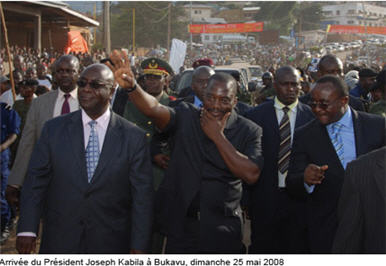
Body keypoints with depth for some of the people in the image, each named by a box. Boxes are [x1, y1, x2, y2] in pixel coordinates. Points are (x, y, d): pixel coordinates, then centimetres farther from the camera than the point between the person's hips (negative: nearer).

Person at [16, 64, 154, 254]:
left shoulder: (133, 136, -4)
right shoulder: (54, 128, 1)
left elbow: (142, 195, -4)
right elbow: (36, 180, 0)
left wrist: (138, 246, -6)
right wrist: (27, 229, -8)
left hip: (111, 244, -1)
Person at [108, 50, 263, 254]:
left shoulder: (249, 131, -3)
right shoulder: (186, 116, 0)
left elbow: (251, 175, -16)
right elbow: (154, 109, -19)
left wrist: (218, 136, -15)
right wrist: (131, 86, -39)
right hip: (181, 227, 1)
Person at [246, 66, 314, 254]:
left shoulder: (311, 116, 1)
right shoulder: (256, 115, 0)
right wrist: (247, 196, -2)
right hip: (265, 196, 0)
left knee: (295, 248, 11)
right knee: (262, 248, 10)